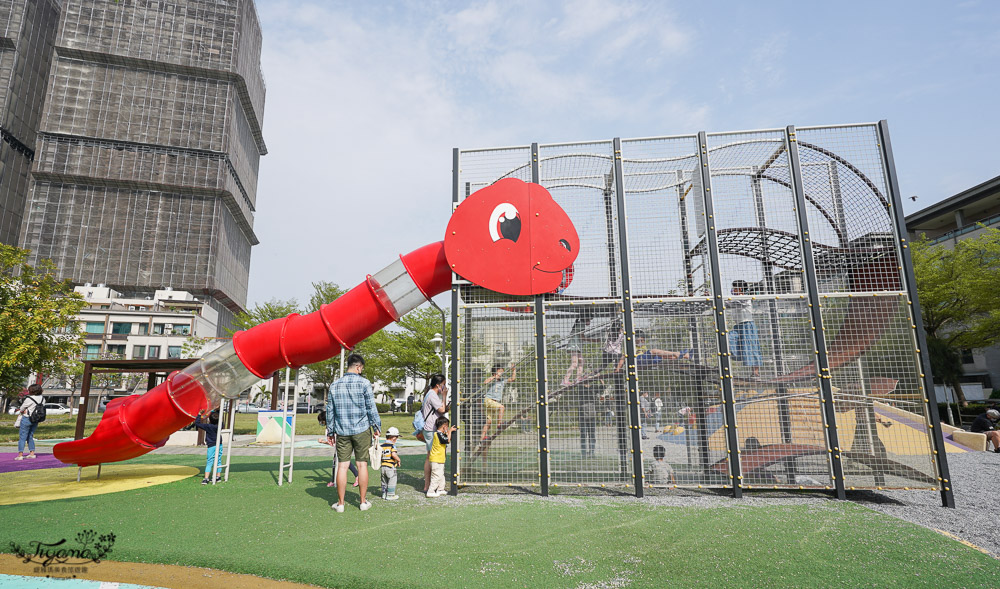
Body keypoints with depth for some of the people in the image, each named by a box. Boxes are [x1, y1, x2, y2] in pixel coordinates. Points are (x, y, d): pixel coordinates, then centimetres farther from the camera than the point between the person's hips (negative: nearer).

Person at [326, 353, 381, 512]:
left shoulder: (335, 385, 5)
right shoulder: (364, 383, -7)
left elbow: (330, 411, 9)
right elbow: (371, 408, -6)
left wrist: (330, 431, 17)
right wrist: (377, 427, 3)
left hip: (342, 431, 3)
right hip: (361, 430, -3)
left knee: (342, 466, 6)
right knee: (362, 464, 5)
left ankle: (340, 503, 13)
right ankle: (363, 502, 14)